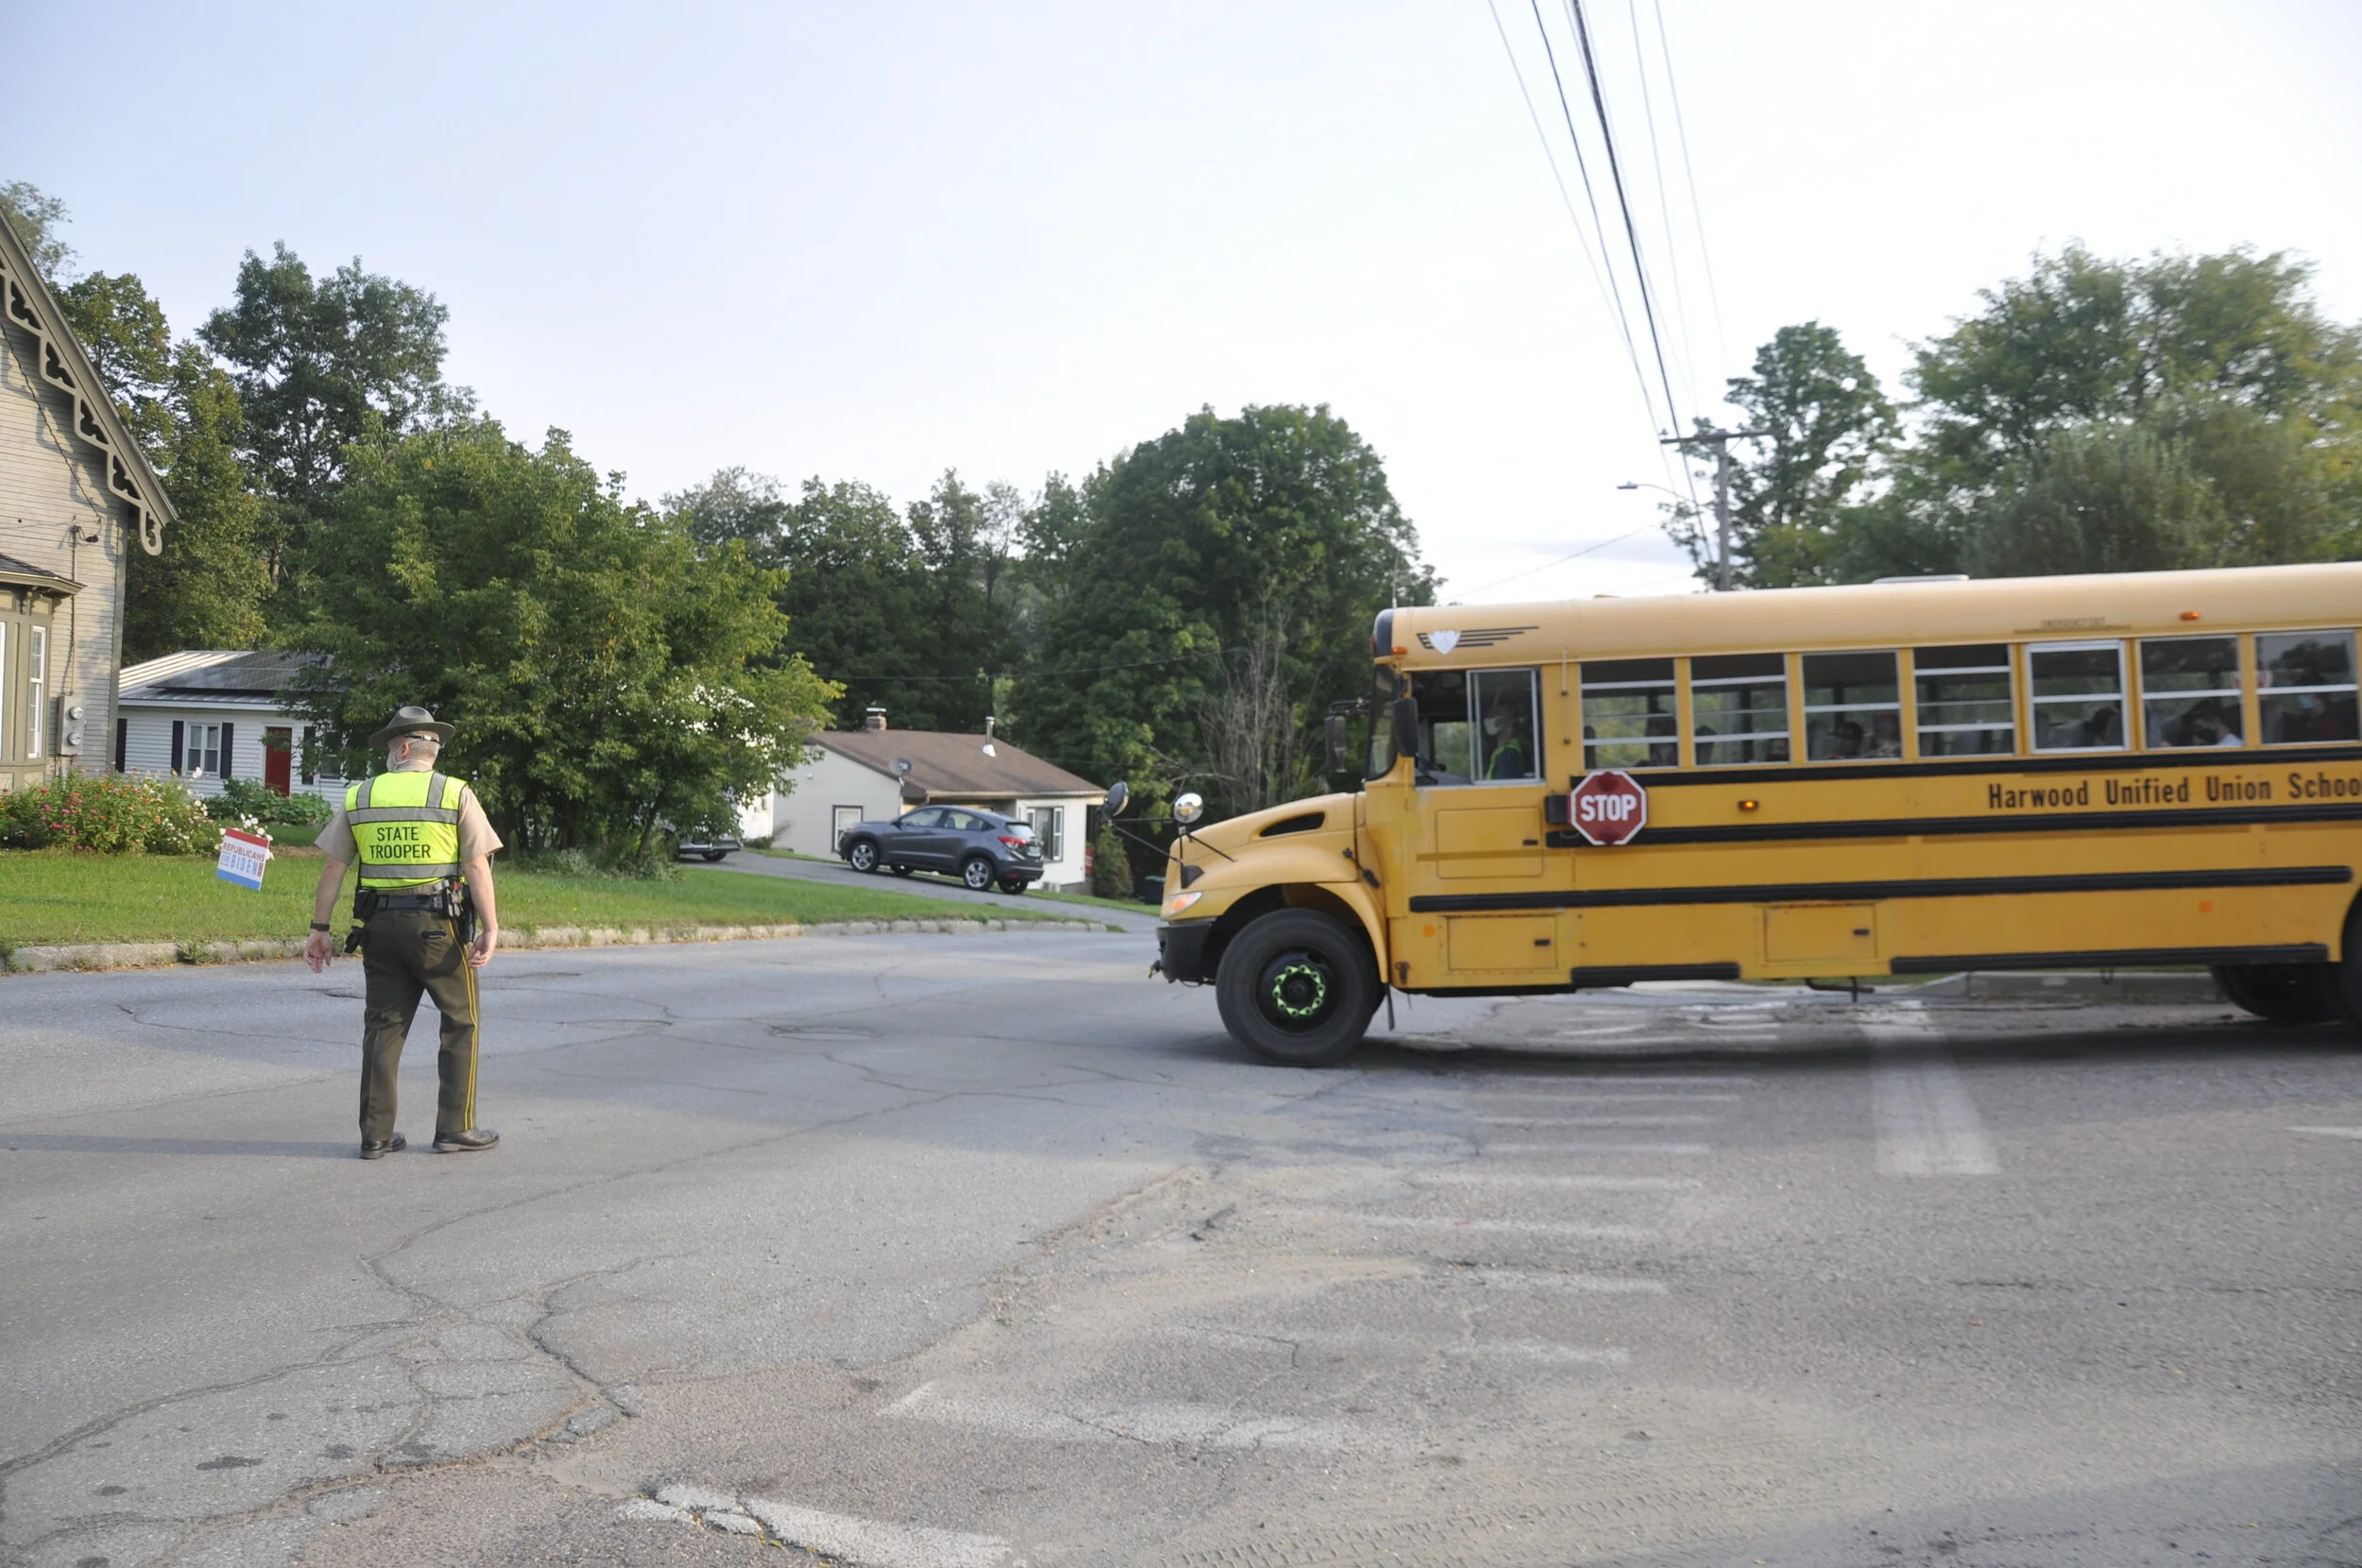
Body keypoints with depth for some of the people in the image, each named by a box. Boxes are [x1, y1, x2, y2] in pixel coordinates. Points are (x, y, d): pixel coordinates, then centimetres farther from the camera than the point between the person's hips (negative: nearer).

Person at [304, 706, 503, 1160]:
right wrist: (490, 929, -8)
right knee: (461, 1022, 8)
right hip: (437, 923, -3)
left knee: (383, 1025, 10)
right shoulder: (456, 794, -3)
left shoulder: (358, 797, 6)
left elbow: (332, 869, 7)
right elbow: (478, 868, -8)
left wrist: (319, 929, 13)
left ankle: (376, 1135, 11)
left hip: (379, 925, 3)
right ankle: (455, 1128, 8)